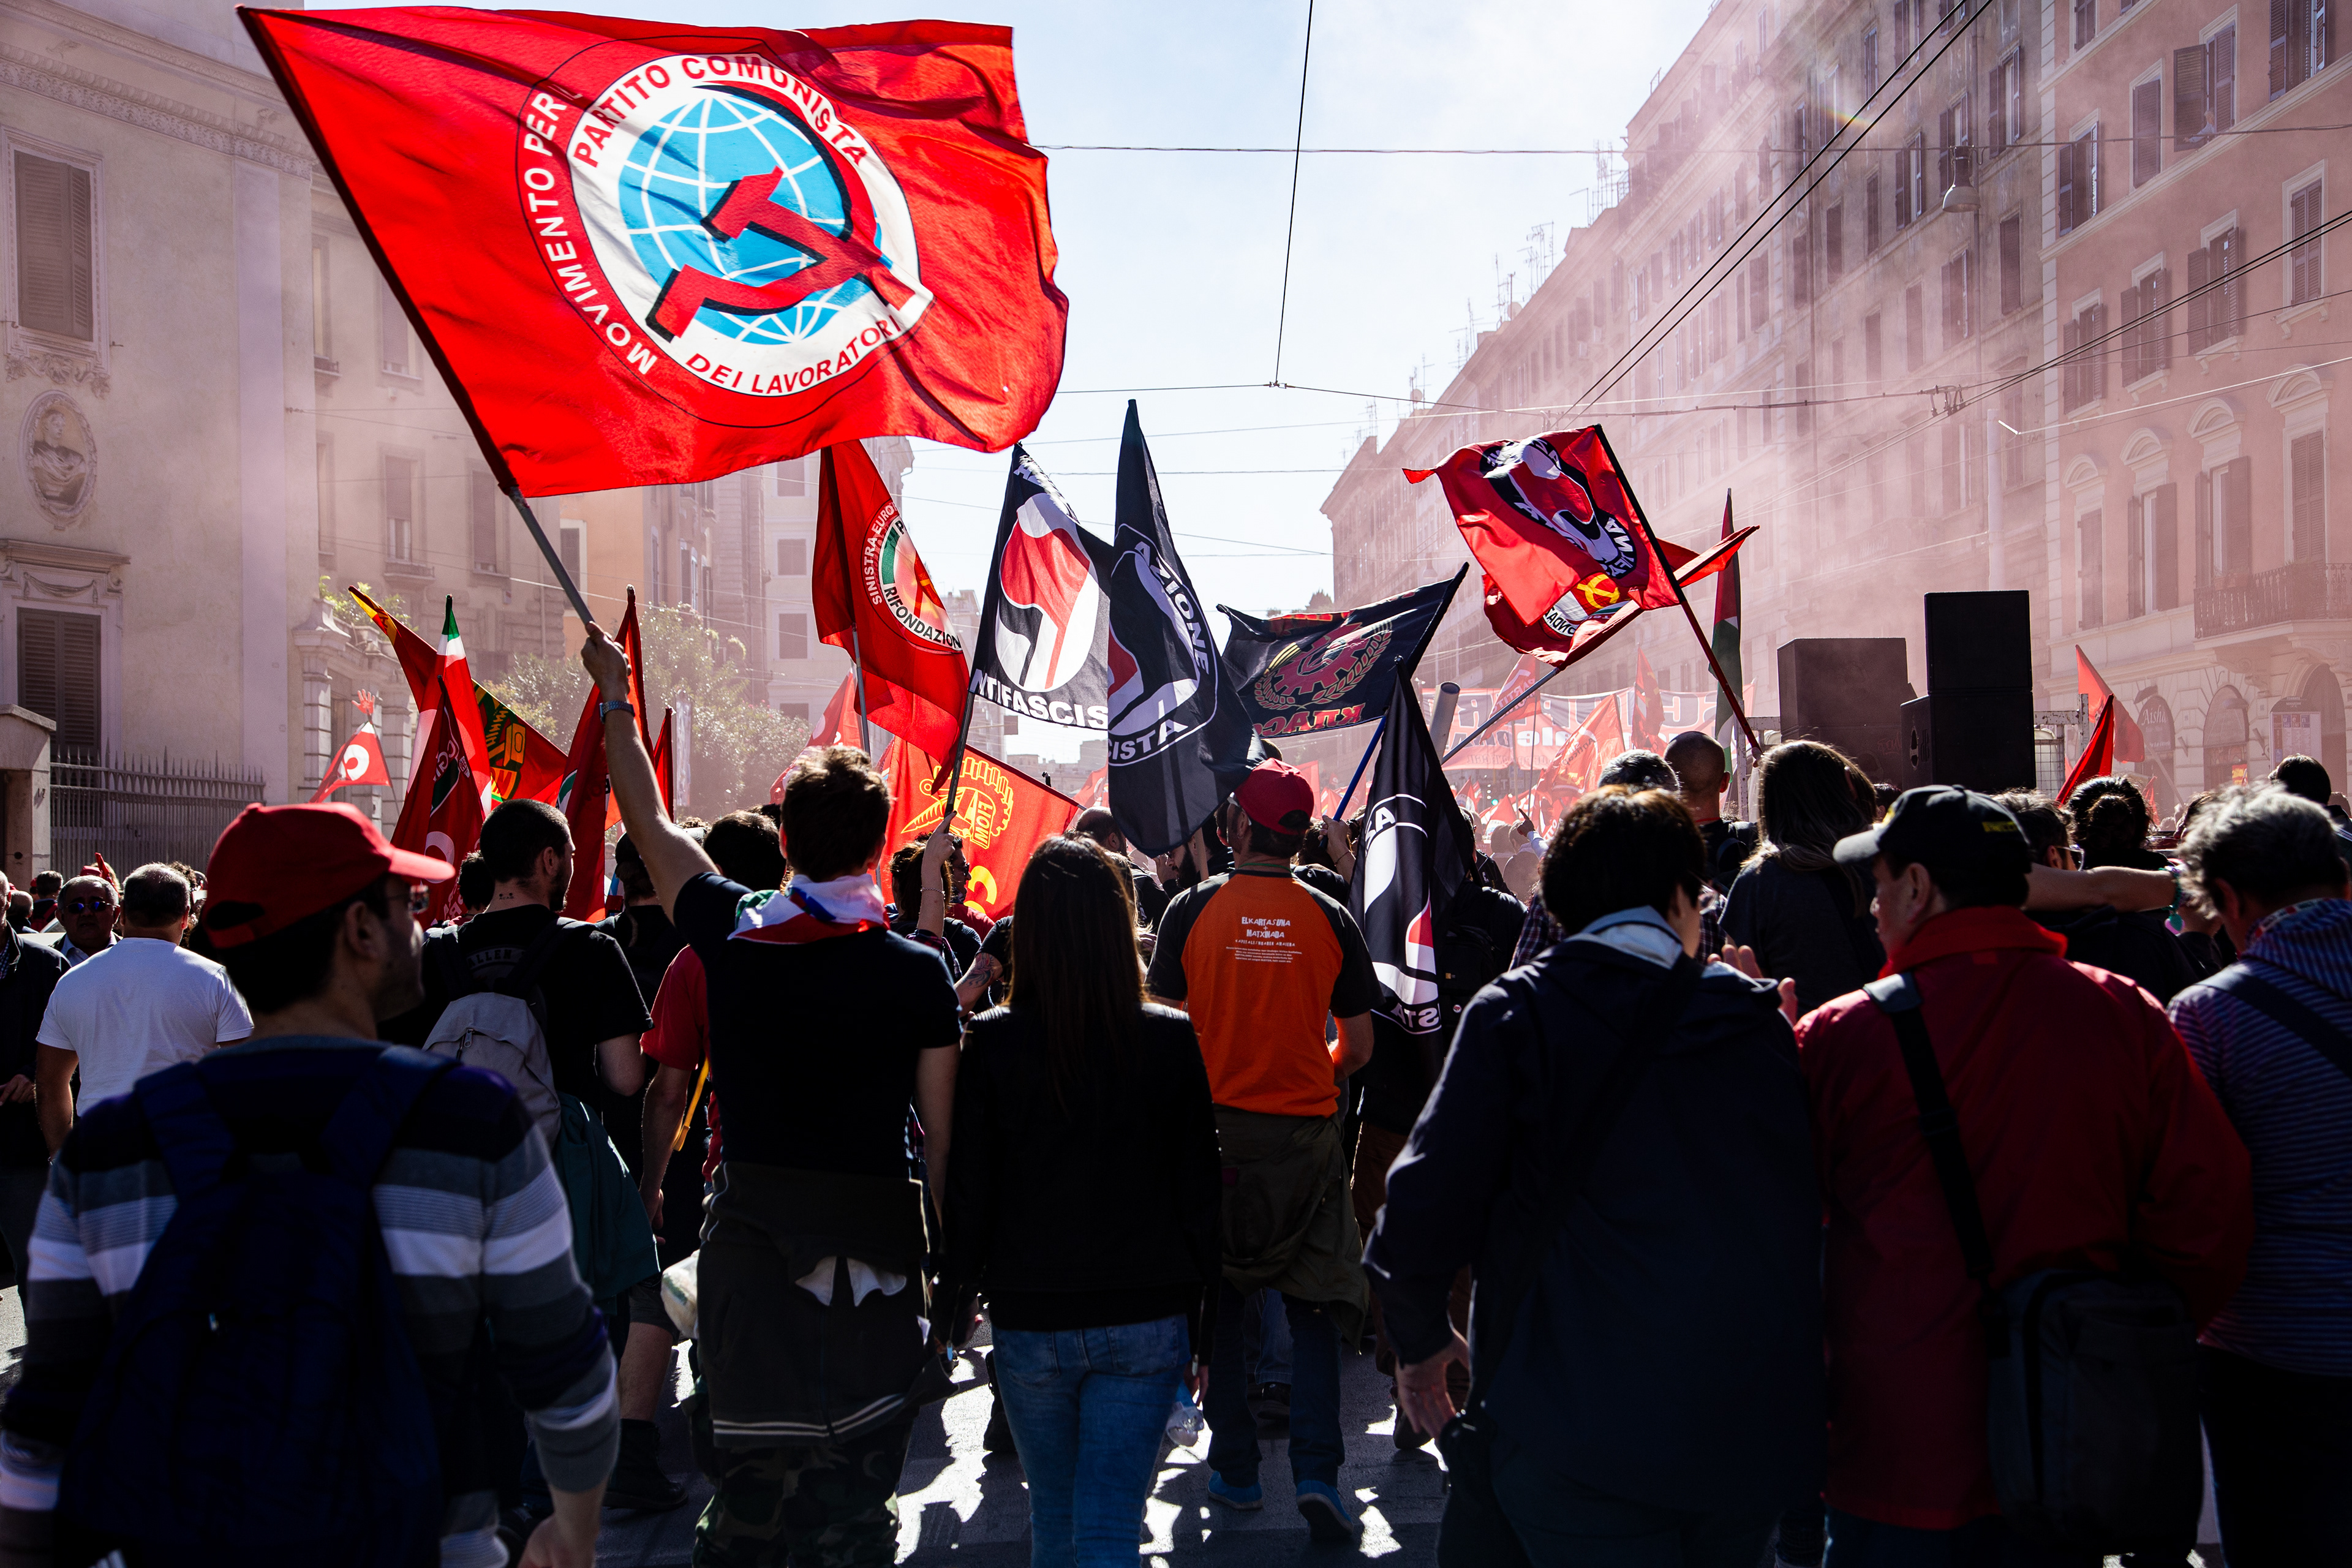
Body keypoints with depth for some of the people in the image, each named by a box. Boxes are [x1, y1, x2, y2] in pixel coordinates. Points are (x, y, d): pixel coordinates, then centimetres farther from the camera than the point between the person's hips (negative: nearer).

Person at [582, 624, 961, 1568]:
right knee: (858, 1472, 8)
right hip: (872, 1233, -2)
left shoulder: (730, 932, -3)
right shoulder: (918, 972, -9)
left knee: (748, 1463, 12)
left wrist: (616, 698, 26)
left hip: (749, 1222, 2)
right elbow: (943, 1129, -6)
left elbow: (648, 821, 13)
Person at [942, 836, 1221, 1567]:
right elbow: (1201, 1192, -4)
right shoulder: (1172, 1040, -8)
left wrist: (955, 1297, 9)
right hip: (1146, 1317, 0)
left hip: (1029, 1321, 1)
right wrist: (1203, 1325, 6)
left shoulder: (991, 1042, -9)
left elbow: (968, 1191, -5)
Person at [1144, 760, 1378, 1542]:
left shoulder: (1193, 909, -7)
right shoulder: (1330, 919, -3)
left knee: (1216, 1305, 14)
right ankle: (1317, 1471, -1)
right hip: (1307, 1134, 1)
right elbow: (1358, 1047, 1)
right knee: (1313, 1308, 9)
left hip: (1214, 1127, 0)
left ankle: (1235, 1469, 21)